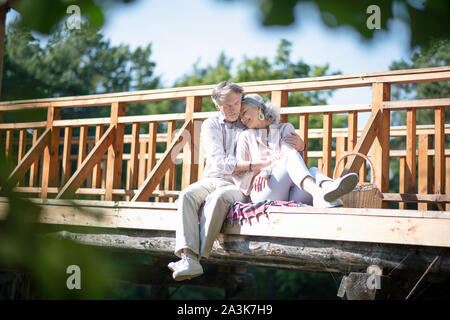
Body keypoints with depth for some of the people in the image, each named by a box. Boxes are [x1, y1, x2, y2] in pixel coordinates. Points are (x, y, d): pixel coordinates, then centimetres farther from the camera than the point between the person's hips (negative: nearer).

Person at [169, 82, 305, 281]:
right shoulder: (210, 125, 6)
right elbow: (220, 162, -9)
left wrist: (298, 143, -11)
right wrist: (257, 164, -22)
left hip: (237, 185, -1)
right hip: (211, 180, 2)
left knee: (217, 198, -35)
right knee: (186, 196, -30)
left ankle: (198, 256, -37)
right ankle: (188, 258, -43)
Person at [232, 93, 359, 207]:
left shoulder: (285, 128, 20)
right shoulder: (246, 136, 21)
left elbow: (288, 151, 1)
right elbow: (238, 172, 18)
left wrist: (267, 171, -13)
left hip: (291, 196, 2)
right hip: (263, 195, -2)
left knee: (313, 171, -30)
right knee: (292, 156, -28)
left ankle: (329, 187, -66)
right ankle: (318, 193, -58)